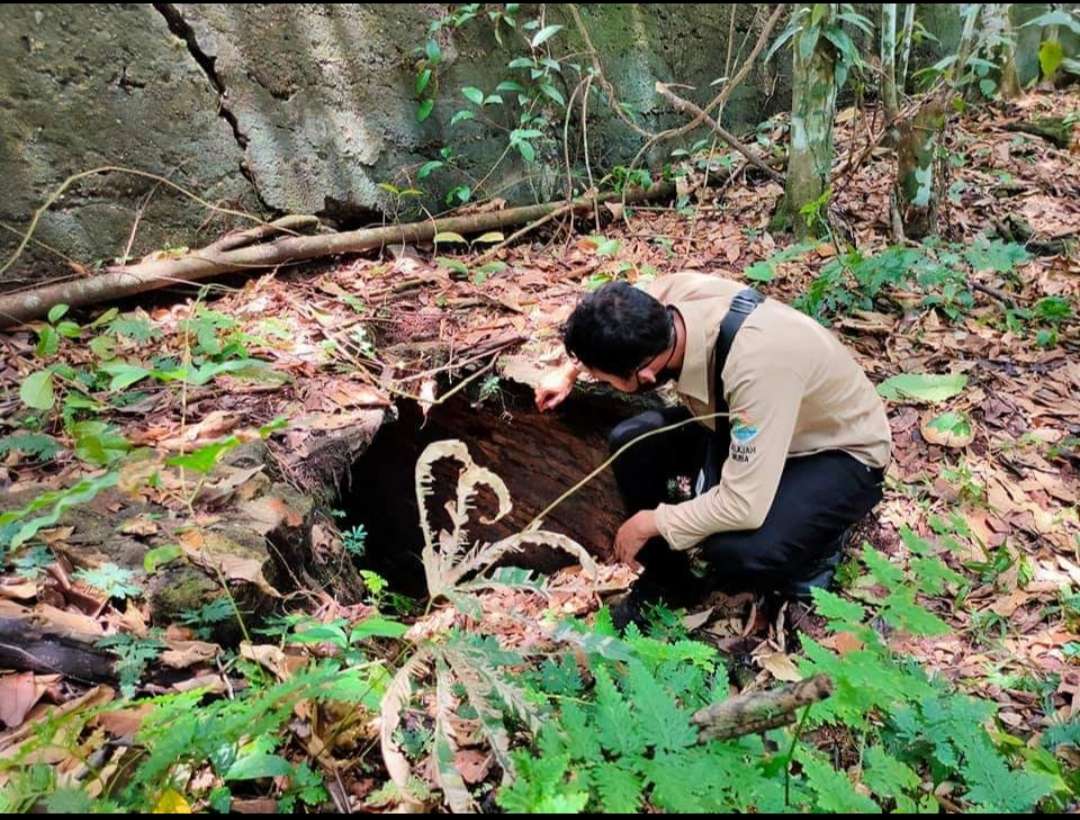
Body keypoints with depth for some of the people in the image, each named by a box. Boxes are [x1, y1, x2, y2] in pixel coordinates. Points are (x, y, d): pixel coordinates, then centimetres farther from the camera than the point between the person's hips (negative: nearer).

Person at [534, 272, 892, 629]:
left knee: (734, 550, -32)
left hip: (842, 454, -6)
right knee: (630, 443, -11)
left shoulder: (755, 368, -42)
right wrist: (571, 369, 8)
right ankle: (668, 579, 9)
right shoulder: (672, 293, -22)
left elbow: (744, 506, -37)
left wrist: (650, 523, -23)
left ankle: (810, 550, 3)